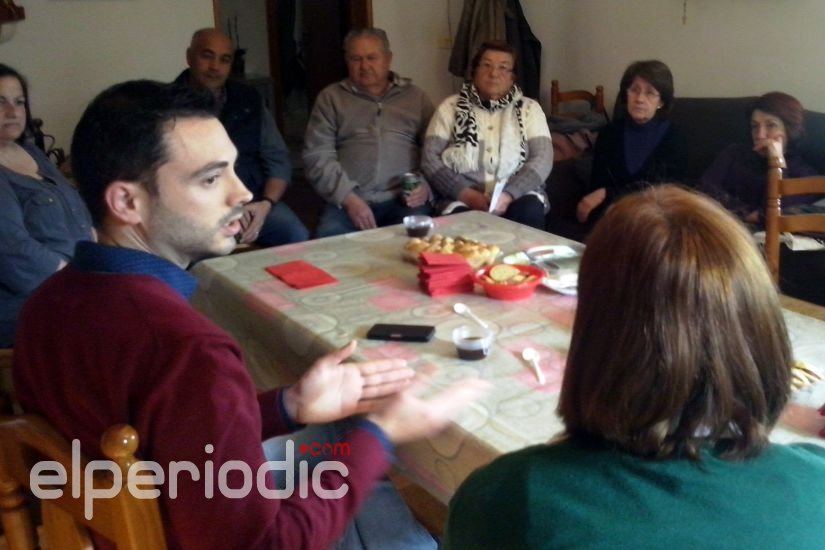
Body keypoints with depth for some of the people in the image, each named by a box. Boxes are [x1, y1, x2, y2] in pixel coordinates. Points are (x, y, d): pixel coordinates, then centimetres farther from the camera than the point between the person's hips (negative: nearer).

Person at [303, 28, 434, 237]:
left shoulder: (415, 96, 19)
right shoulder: (330, 98, 15)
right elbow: (316, 156, 4)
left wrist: (426, 186, -8)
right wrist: (349, 198, -10)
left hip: (404, 200, 1)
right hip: (348, 201, 0)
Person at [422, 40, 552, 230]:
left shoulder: (529, 109, 9)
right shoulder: (451, 107, 8)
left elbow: (542, 159, -2)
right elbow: (430, 159, 1)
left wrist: (508, 194, -19)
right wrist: (466, 194, -14)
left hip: (517, 196, 1)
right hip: (463, 200, -1)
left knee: (529, 211, -32)